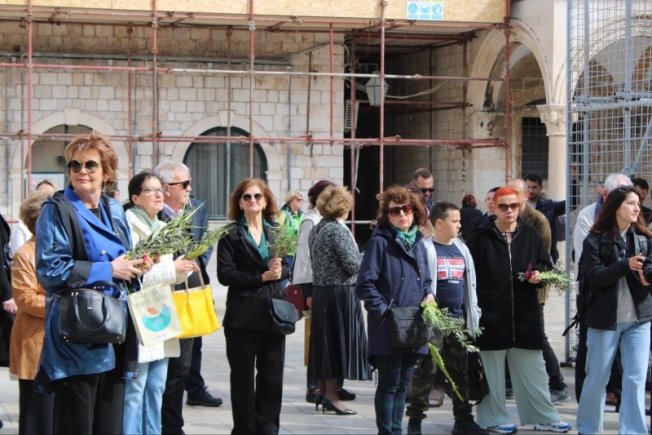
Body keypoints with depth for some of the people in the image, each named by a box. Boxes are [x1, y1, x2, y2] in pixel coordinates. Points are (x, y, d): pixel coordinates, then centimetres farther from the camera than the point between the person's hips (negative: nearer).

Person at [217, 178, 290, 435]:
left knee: (272, 376, 5)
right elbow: (225, 274, -10)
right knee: (243, 377, 4)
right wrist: (262, 277, -15)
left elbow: (288, 267, 11)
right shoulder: (231, 235, -1)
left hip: (274, 312, 4)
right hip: (243, 315, -3)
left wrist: (279, 271, -12)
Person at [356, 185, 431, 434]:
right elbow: (365, 285, -13)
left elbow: (425, 281, 24)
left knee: (403, 385, 12)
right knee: (389, 384, -1)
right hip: (388, 328, -7)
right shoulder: (380, 242, -8)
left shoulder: (418, 243, 14)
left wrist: (429, 294, 4)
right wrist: (384, 310, -18)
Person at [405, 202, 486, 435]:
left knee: (460, 370, 10)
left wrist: (474, 317, 14)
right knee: (426, 370, -2)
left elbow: (470, 284, 17)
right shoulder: (425, 248, -7)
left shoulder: (461, 249, 13)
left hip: (458, 317, 6)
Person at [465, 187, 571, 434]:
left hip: (525, 314, 4)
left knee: (533, 370, 10)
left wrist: (539, 274, -6)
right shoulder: (480, 237, -3)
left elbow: (545, 263, 17)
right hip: (490, 313, -4)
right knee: (492, 371, 4)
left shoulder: (530, 235, 8)